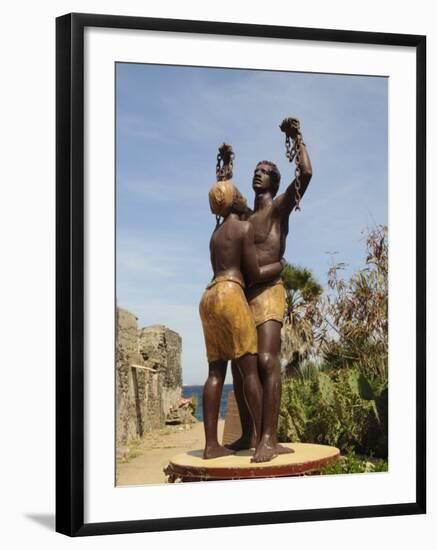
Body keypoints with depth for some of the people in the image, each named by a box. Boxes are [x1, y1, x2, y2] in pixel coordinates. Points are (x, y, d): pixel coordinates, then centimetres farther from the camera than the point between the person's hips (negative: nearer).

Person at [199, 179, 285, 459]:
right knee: (250, 368, -9)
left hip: (210, 298, 8)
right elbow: (253, 274, -4)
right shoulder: (245, 228, -1)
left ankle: (211, 444, -3)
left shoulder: (216, 234, 24)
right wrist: (283, 263, 12)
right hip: (231, 296, -8)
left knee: (216, 372, 3)